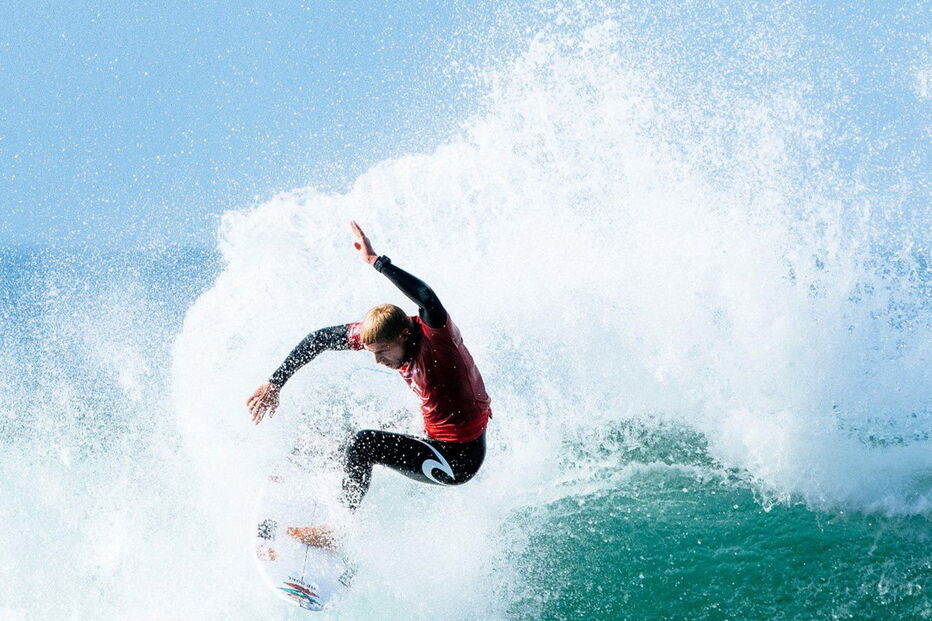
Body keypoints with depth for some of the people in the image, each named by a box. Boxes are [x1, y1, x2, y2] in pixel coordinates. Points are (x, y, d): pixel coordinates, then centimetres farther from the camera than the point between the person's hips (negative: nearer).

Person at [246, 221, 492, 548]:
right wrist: (274, 384, 1)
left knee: (364, 444, -19)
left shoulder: (435, 331, -25)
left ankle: (338, 529, -10)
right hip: (436, 442, 9)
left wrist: (376, 261, -44)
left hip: (459, 459, -9)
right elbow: (318, 339, 3)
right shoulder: (378, 331, -6)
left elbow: (429, 300, -49)